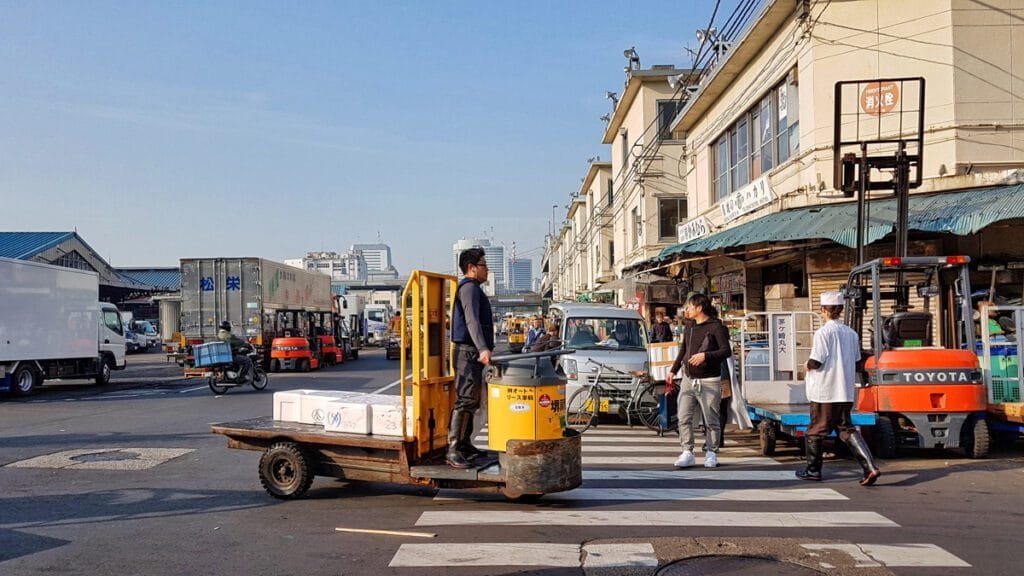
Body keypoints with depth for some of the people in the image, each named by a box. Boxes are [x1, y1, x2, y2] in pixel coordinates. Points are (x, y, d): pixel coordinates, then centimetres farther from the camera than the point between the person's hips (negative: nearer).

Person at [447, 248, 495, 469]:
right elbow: (471, 320, -27)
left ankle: (465, 444, 22)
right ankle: (453, 451, -14)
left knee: (471, 401, 15)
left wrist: (485, 348, 37)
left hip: (474, 353, 11)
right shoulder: (469, 287, -12)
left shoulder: (472, 288, 22)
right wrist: (483, 348, -40)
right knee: (465, 401, -13)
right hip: (469, 352, -11)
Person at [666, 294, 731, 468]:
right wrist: (672, 371, 23)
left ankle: (711, 454, 15)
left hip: (709, 382, -6)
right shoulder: (689, 329, 16)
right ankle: (687, 453, 1)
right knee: (684, 419, -2)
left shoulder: (716, 327, -6)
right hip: (688, 381, 6)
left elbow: (727, 350, -14)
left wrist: (705, 356, -24)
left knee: (711, 421, 3)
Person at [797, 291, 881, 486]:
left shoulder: (823, 332, -14)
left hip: (824, 392, -6)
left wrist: (808, 365, 3)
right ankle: (870, 467, -7)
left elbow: (816, 362, -18)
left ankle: (813, 470, 20)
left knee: (815, 431, 8)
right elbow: (856, 362, 14)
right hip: (846, 392, 6)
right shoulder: (852, 333, 7)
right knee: (846, 429, 8)